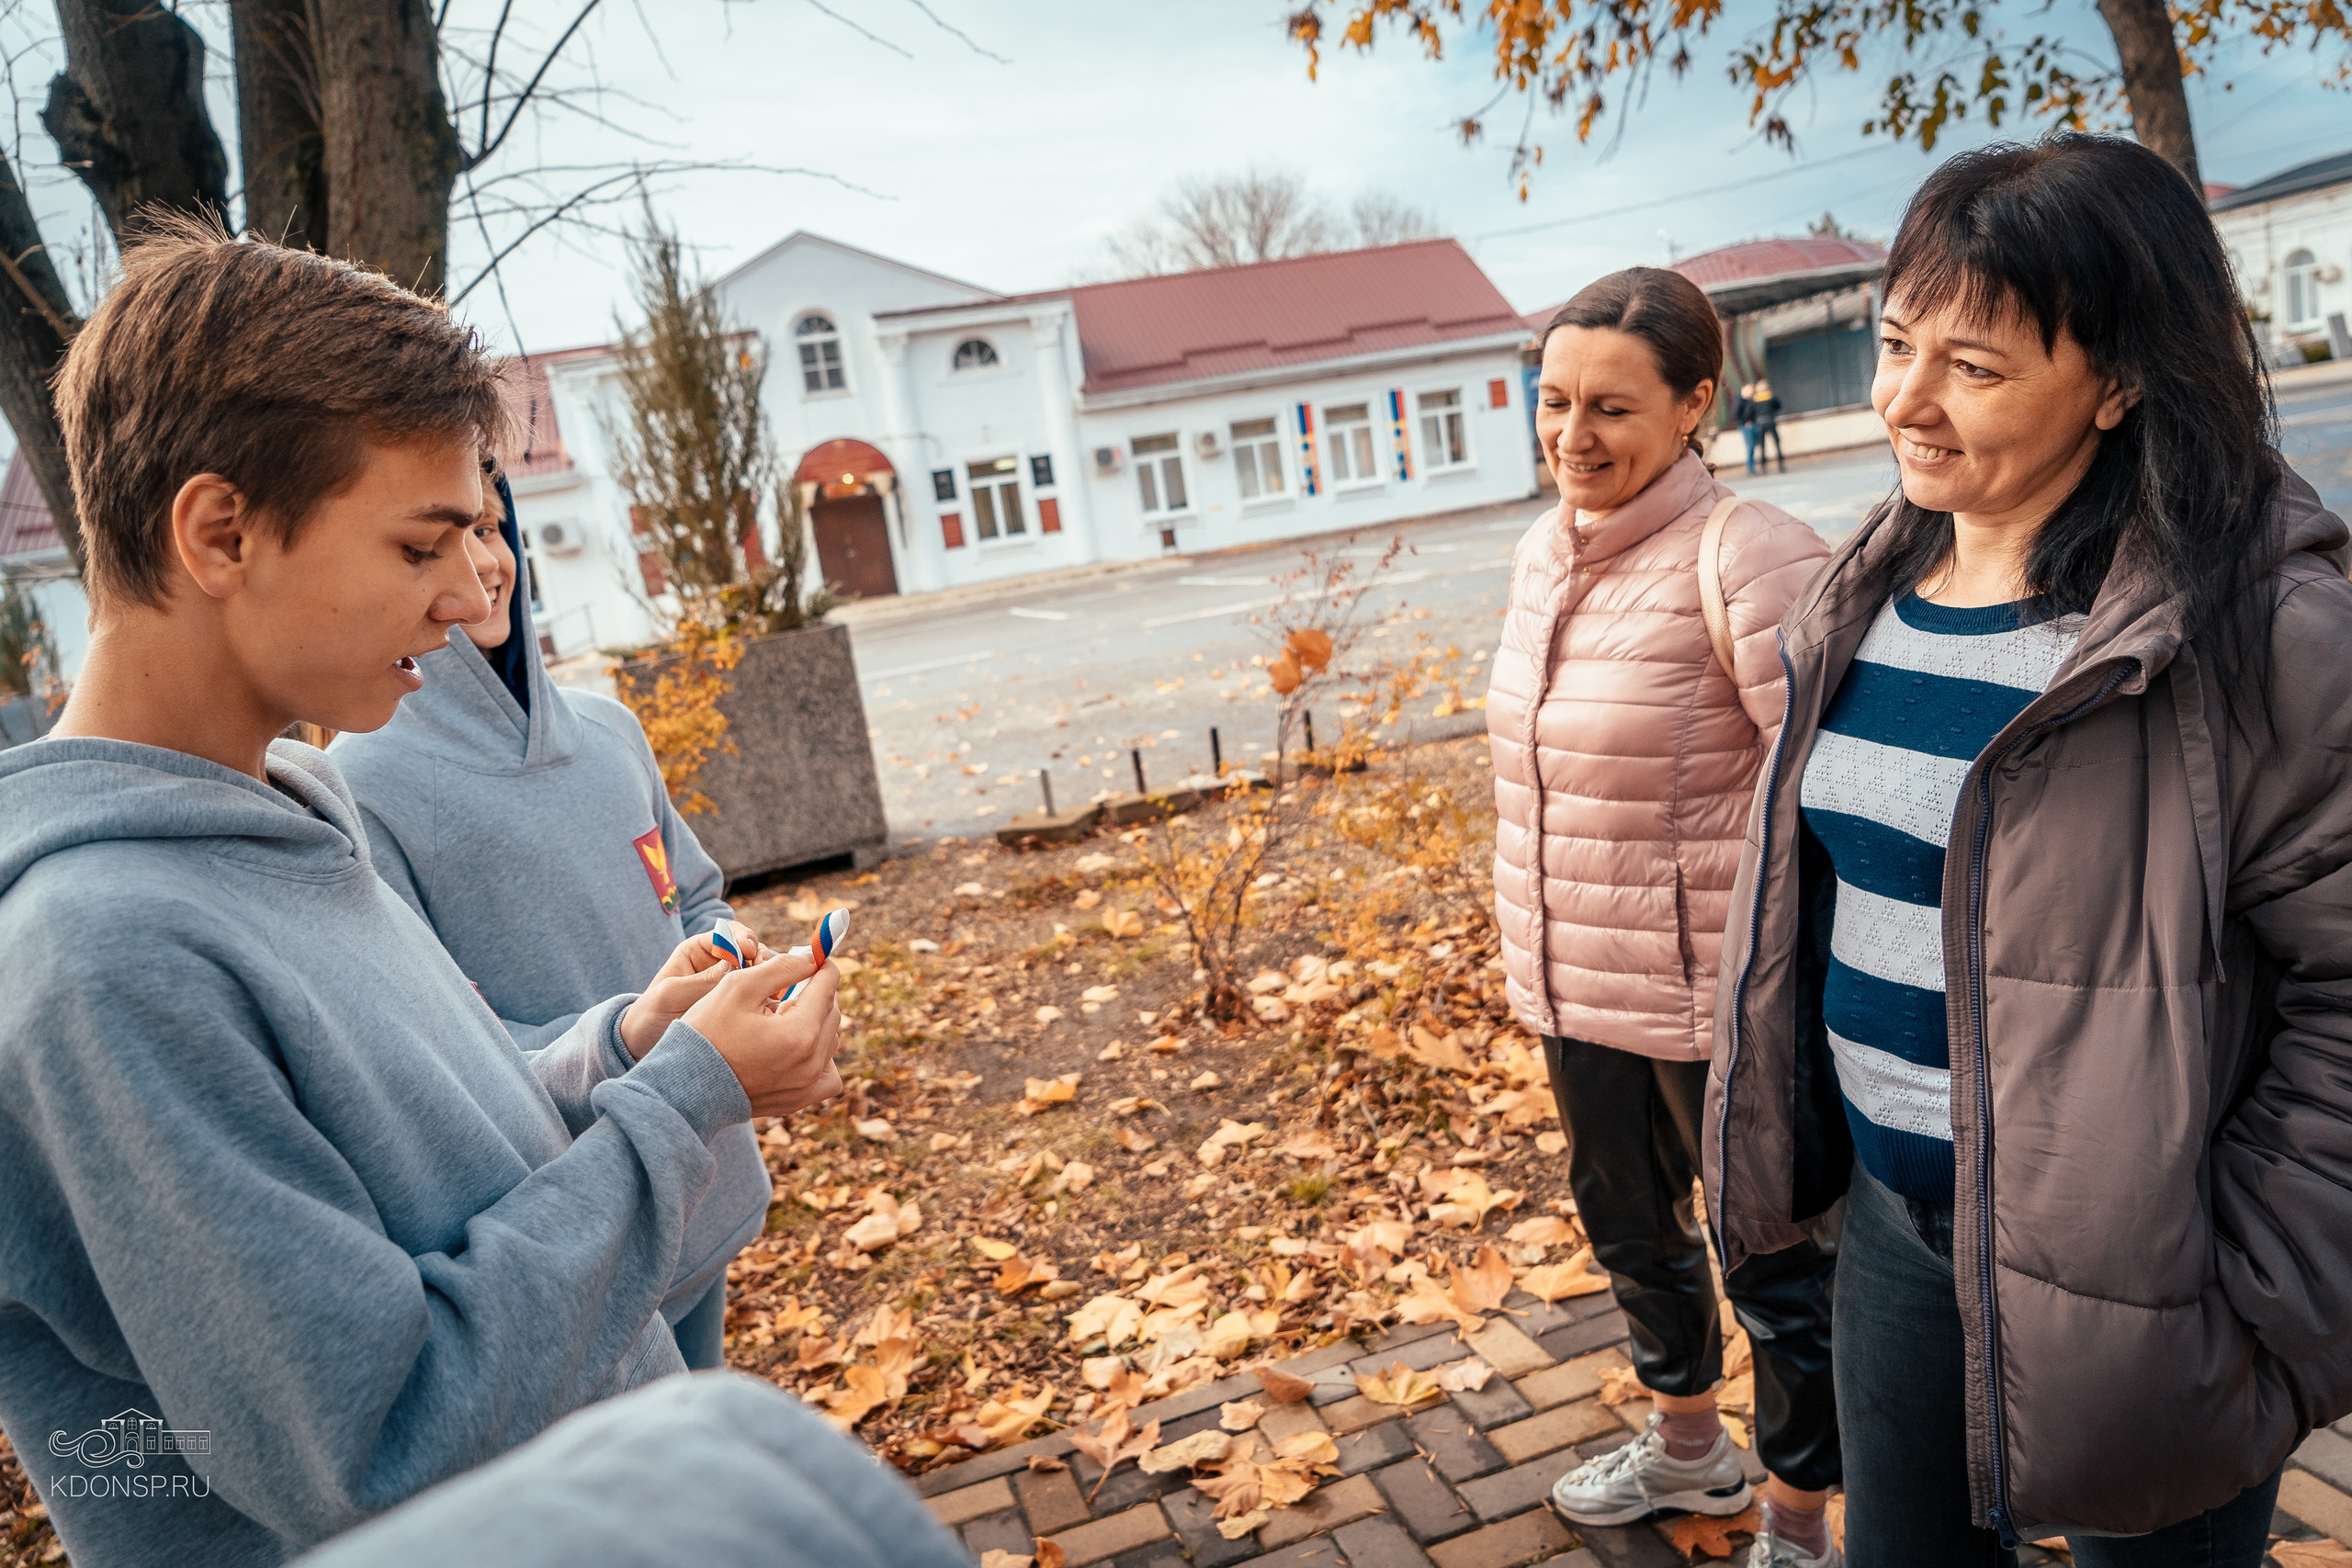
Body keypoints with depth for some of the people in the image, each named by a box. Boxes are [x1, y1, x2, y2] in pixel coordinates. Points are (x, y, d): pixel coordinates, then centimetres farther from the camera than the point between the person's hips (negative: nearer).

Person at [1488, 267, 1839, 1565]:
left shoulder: (1748, 558, -18)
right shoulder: (1544, 556, 6)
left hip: (1719, 994, -8)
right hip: (1581, 989, 8)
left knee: (1776, 1267, 13)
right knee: (1628, 1225, 26)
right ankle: (1689, 1447, 53)